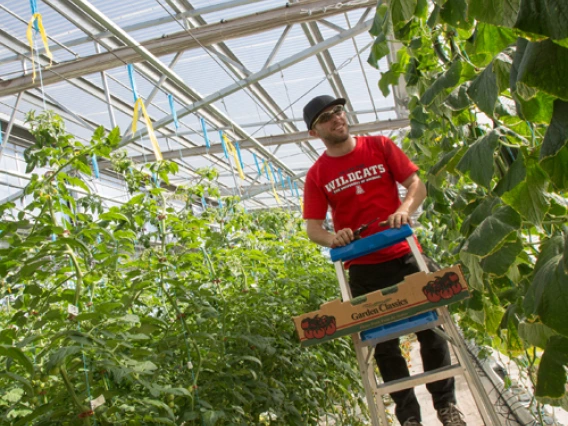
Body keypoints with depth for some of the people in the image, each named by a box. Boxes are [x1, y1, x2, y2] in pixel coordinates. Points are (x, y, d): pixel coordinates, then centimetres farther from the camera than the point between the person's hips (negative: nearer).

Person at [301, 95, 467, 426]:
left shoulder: (380, 146, 2)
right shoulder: (317, 175, 0)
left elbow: (416, 182, 0)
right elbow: (312, 228, -1)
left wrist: (404, 210, -19)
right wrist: (333, 239, -22)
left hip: (404, 255, 0)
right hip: (363, 269, 0)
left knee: (431, 329, 8)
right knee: (384, 345, 8)